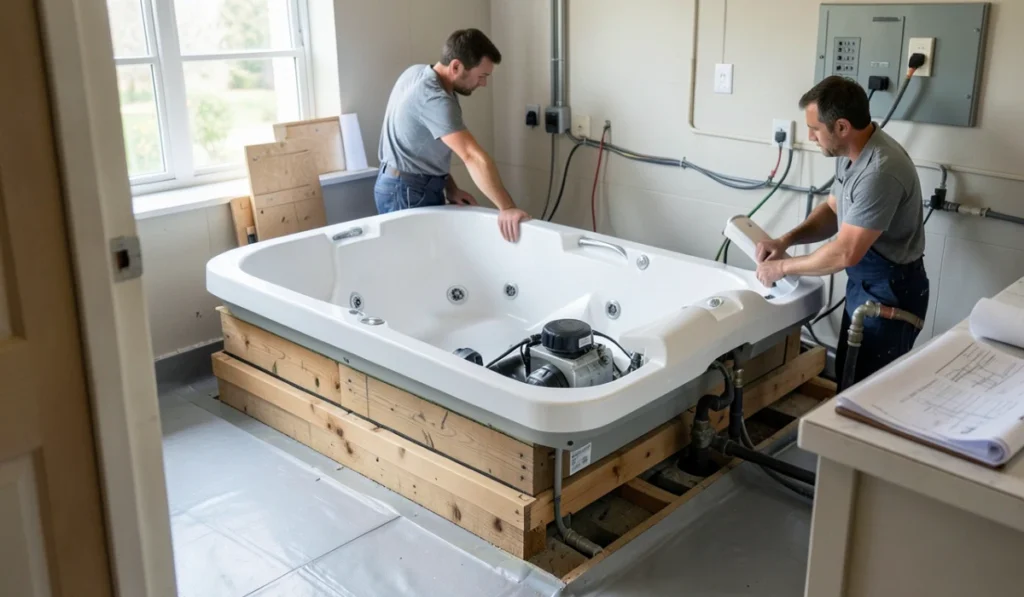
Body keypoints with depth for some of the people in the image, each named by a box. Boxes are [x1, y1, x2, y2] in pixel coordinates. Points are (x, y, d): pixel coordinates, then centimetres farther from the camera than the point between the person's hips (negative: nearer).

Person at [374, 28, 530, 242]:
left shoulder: (417, 73, 3)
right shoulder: (435, 100, -27)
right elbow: (473, 157, -36)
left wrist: (450, 188, 4)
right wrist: (507, 208, -40)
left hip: (417, 188, 10)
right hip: (407, 193, -10)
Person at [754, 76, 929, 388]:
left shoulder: (881, 171, -31)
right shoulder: (850, 153, 0)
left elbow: (845, 253, -30)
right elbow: (833, 211, 12)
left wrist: (782, 267, -18)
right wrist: (786, 240, -5)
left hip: (890, 293, -9)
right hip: (863, 283, 9)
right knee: (848, 375, 20)